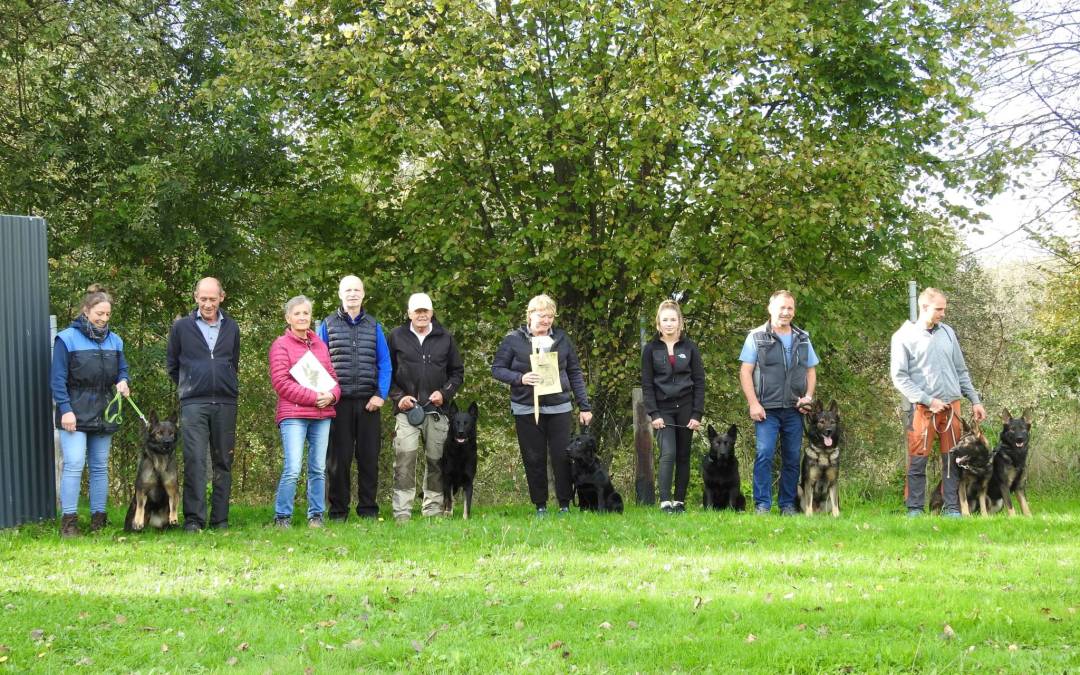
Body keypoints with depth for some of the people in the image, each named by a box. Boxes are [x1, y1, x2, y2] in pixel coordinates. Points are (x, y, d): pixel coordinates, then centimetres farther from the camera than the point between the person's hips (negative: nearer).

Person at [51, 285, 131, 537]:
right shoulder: (67, 339, -5)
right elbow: (57, 379, -7)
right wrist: (65, 409, -14)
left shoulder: (114, 341, 12)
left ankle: (99, 519, 14)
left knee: (100, 466, 8)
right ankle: (68, 520, -11)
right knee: (74, 464, -13)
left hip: (103, 413, 6)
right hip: (75, 412, -6)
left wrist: (122, 381, -6)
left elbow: (123, 369, 18)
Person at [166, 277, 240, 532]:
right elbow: (171, 364, 13)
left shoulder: (231, 328, 12)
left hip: (225, 403, 3)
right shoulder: (182, 327, 5)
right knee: (194, 460, -10)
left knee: (223, 462, 5)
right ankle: (193, 518, -11)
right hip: (193, 403, -3)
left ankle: (220, 518, 9)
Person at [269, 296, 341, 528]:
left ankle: (316, 516, 14)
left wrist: (331, 395, -6)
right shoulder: (281, 345, 0)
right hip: (293, 415, -6)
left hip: (322, 415, 6)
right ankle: (282, 517, -5)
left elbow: (332, 376, 18)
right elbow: (280, 381, -9)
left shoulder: (320, 345, 17)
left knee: (318, 469, 7)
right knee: (292, 469, -13)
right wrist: (313, 397, -14)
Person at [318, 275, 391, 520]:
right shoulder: (327, 325, 7)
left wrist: (381, 394, -5)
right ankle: (337, 511, 6)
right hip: (339, 402, -1)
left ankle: (368, 509, 10)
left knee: (369, 457, 3)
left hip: (368, 403, 2)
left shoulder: (374, 326, 11)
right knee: (338, 458, 1)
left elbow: (384, 363, 7)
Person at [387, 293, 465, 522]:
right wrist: (398, 397, -4)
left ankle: (433, 509, 13)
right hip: (407, 409, -2)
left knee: (435, 460, 5)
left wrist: (445, 393, -1)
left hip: (437, 409, 2)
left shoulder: (445, 338, 11)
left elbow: (457, 372, 16)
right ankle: (402, 511, -12)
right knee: (404, 458, -13)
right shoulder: (397, 337, 7)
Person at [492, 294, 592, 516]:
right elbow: (497, 369, 1)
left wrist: (584, 406, 7)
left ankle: (565, 504, 8)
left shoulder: (562, 339, 8)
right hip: (526, 409, -1)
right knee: (534, 459, 4)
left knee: (563, 457, -1)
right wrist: (520, 378, -18)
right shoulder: (514, 340, 0)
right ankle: (540, 506, 12)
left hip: (559, 407, 1)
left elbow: (575, 373, 12)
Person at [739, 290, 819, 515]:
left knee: (793, 458, 7)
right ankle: (762, 505, -7)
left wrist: (808, 396, 1)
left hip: (794, 410, 4)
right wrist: (753, 403, -11)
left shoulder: (802, 339, 13)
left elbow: (811, 370, 18)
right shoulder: (757, 337, -1)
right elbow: (745, 372, -3)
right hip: (767, 409, -4)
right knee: (764, 454, -12)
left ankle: (788, 505, 16)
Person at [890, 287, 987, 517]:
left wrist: (974, 400, 13)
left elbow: (961, 371, 19)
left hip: (952, 406, 4)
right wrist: (928, 400, -12)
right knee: (918, 461, -3)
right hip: (922, 409, -4)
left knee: (952, 460, 4)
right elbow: (899, 376, -6)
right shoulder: (904, 337, -2)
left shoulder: (947, 332, 13)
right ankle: (914, 509, 3)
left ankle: (952, 507, 9)